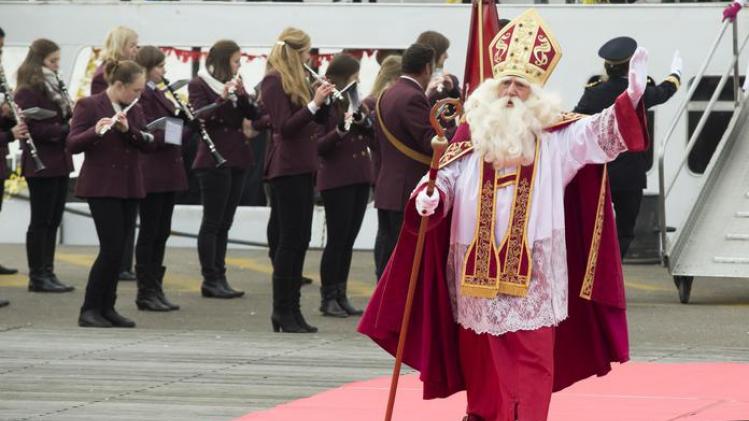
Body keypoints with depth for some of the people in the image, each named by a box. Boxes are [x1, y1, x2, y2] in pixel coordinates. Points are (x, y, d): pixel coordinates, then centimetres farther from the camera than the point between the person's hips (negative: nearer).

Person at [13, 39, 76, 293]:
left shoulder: (54, 87, 15)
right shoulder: (28, 91, -13)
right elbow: (34, 128, -20)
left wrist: (73, 115, -1)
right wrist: (66, 128, -22)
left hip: (59, 162, 9)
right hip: (41, 164, -9)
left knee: (52, 221, 11)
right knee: (41, 221, -3)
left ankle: (47, 273, 17)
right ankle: (37, 277, 1)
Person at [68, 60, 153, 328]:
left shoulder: (134, 110, 11)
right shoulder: (89, 106, -8)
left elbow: (148, 142, 2)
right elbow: (72, 145, -14)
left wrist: (128, 129, -17)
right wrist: (95, 131, -32)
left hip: (129, 187, 6)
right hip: (101, 187, -6)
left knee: (117, 250, 6)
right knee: (111, 249, -12)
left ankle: (107, 308, 12)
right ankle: (89, 310, -5)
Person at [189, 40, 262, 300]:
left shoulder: (234, 84, 15)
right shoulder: (200, 85, -3)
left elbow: (254, 114, 6)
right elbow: (200, 117, -15)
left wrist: (241, 95, -10)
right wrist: (223, 98, -25)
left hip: (236, 160, 7)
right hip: (214, 160, -7)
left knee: (224, 224, 7)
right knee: (212, 223, -5)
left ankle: (219, 277, 9)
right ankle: (210, 281, -4)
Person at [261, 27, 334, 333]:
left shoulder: (296, 80, 15)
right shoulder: (274, 81, -10)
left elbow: (314, 121, 17)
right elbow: (284, 126, -17)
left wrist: (322, 101, 1)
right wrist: (314, 104, -21)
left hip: (303, 167, 9)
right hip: (286, 168, -9)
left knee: (300, 240, 8)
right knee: (290, 239, -7)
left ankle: (292, 307, 11)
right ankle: (282, 310, -3)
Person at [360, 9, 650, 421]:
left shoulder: (555, 135, 2)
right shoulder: (473, 131, 8)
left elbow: (600, 132, -12)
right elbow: (444, 175, 6)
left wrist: (630, 98, -29)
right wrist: (429, 197, -17)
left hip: (531, 271, -2)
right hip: (477, 266, 3)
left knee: (530, 358, -5)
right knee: (478, 355, 13)